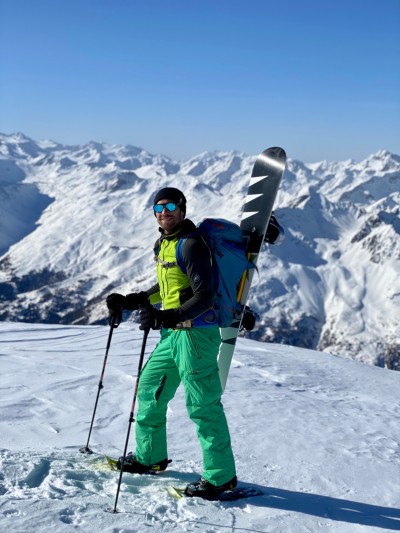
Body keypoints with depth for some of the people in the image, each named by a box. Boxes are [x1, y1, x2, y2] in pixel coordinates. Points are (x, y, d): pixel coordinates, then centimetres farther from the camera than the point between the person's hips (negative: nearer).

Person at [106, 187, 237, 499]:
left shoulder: (191, 245, -15)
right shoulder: (163, 245, 13)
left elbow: (204, 297, -23)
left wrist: (169, 316, -36)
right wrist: (132, 301, 23)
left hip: (195, 332, -10)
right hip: (173, 333, 10)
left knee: (202, 405, -5)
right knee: (149, 391, 17)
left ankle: (221, 477, 6)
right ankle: (150, 457, 34)